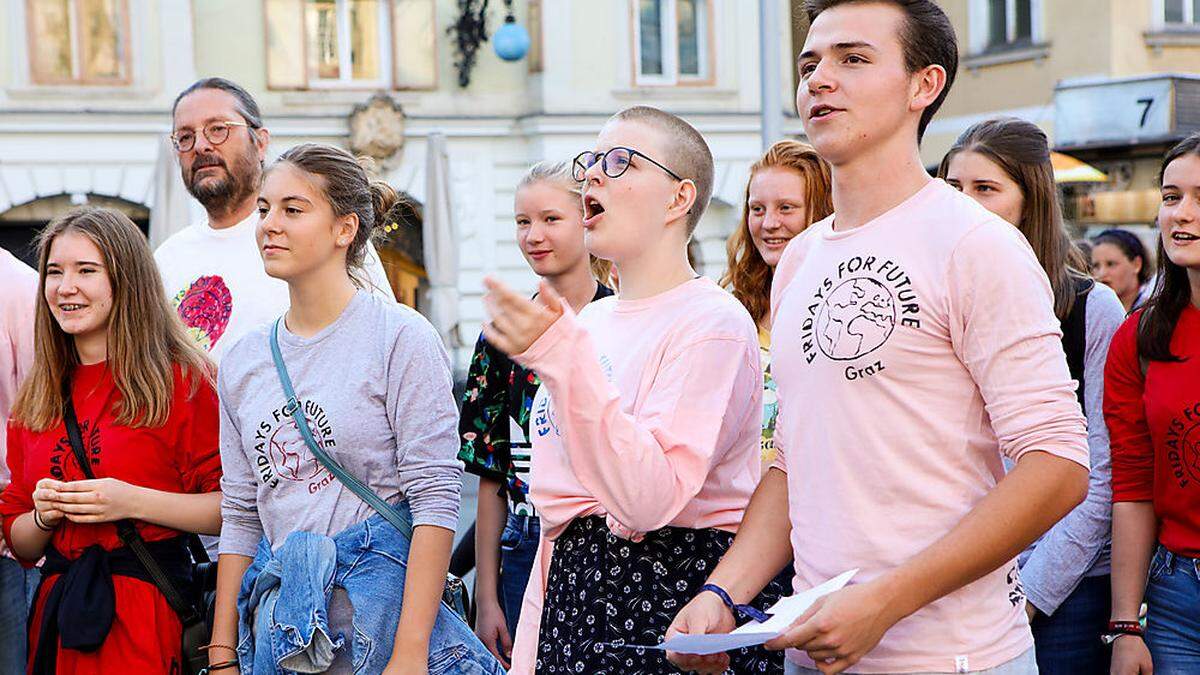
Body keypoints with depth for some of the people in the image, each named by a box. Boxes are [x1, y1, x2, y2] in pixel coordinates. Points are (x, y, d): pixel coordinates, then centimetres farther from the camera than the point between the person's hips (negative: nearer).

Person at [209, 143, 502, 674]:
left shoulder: (402, 337, -6)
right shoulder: (242, 360, 11)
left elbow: (435, 500, -11)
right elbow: (241, 515, 13)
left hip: (382, 592, -5)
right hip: (278, 600, 5)